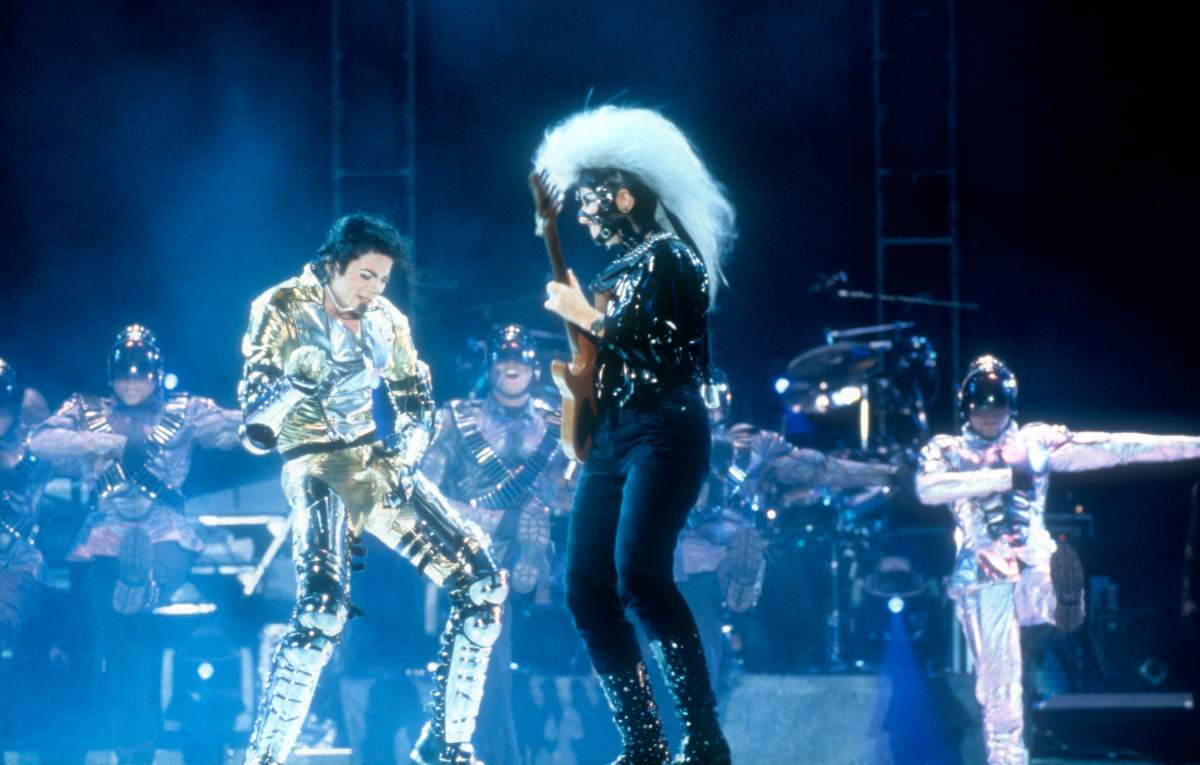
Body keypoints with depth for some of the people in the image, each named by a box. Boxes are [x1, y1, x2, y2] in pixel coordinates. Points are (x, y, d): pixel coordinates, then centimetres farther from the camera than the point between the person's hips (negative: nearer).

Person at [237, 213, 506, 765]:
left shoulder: (386, 321, 13)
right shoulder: (283, 309, -3)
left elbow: (417, 403, 17)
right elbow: (257, 398, -13)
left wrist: (406, 455, -3)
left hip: (384, 468, 6)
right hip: (320, 468, -6)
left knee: (481, 584, -3)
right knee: (323, 608, -28)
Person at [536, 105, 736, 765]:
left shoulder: (670, 259, -4)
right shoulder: (615, 271, 19)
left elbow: (663, 351, -16)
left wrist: (587, 318, -9)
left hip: (664, 434, -9)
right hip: (610, 440, 9)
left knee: (639, 575, -24)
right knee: (586, 591, 0)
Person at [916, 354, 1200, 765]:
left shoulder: (1033, 442, 13)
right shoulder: (945, 451, 10)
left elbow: (1111, 448, 4)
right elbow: (928, 490, -13)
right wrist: (1008, 476, -17)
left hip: (1033, 569, 1)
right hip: (983, 583, -1)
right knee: (999, 698, -4)